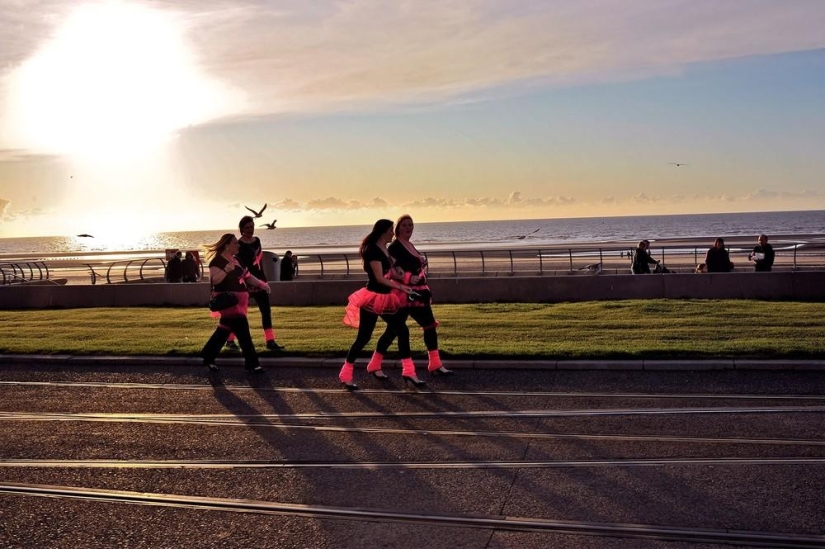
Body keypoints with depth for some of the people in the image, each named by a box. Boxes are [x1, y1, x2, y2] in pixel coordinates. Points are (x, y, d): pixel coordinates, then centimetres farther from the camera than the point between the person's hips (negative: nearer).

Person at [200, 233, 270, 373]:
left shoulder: (236, 260, 15)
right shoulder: (218, 261, -12)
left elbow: (246, 275, 18)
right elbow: (214, 280, -23)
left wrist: (260, 284, 4)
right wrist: (226, 270, -36)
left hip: (237, 300, 9)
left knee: (224, 330, 16)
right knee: (243, 332, -10)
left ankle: (208, 357, 28)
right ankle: (252, 363, -5)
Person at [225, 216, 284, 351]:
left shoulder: (257, 241, 9)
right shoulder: (239, 245, -11)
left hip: (259, 281, 6)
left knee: (266, 311, -1)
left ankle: (270, 341, -2)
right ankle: (230, 340, 18)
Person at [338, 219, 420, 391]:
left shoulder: (384, 249, 11)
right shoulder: (373, 250, -17)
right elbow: (380, 278, -20)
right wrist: (401, 287, -14)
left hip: (385, 298, 9)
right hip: (373, 298, -9)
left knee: (402, 331, 6)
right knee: (363, 337, -4)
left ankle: (408, 373, 11)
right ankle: (345, 375, 9)